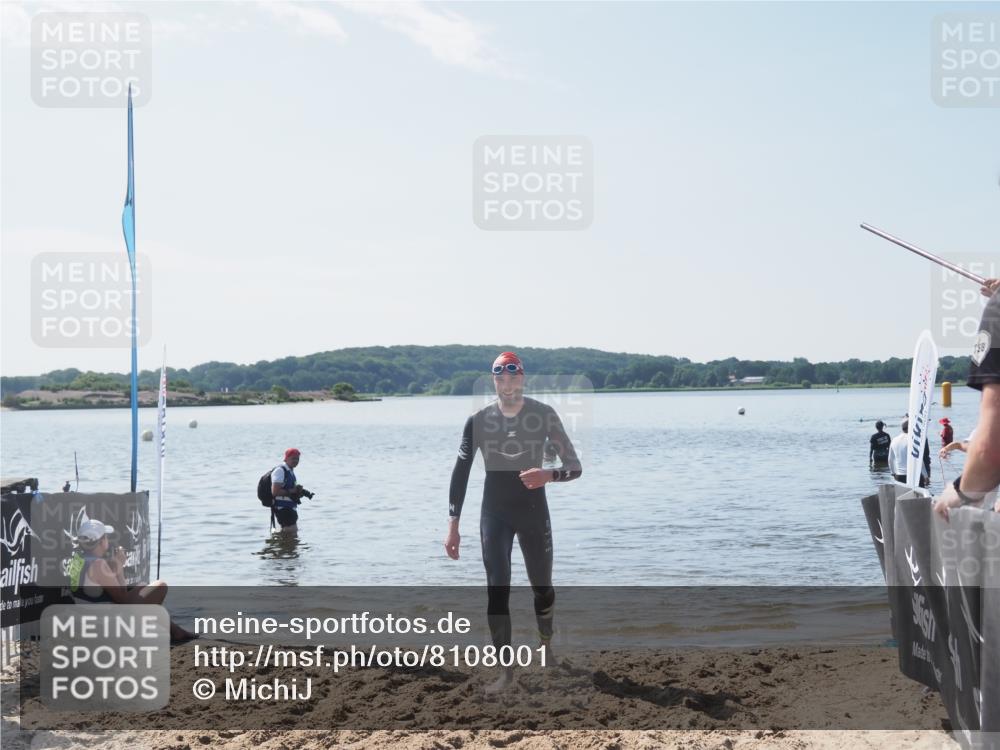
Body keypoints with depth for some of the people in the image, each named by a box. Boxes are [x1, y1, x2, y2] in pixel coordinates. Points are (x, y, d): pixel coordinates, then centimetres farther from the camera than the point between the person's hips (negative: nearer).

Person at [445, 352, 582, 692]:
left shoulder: (544, 416, -10)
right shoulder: (478, 420, -7)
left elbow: (575, 467, -9)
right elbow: (460, 473, -1)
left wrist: (548, 475, -32)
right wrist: (453, 526, -4)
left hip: (533, 510, 0)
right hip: (494, 513, 0)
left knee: (541, 586, 11)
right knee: (497, 593, -6)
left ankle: (547, 645, 40)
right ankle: (506, 670, 2)